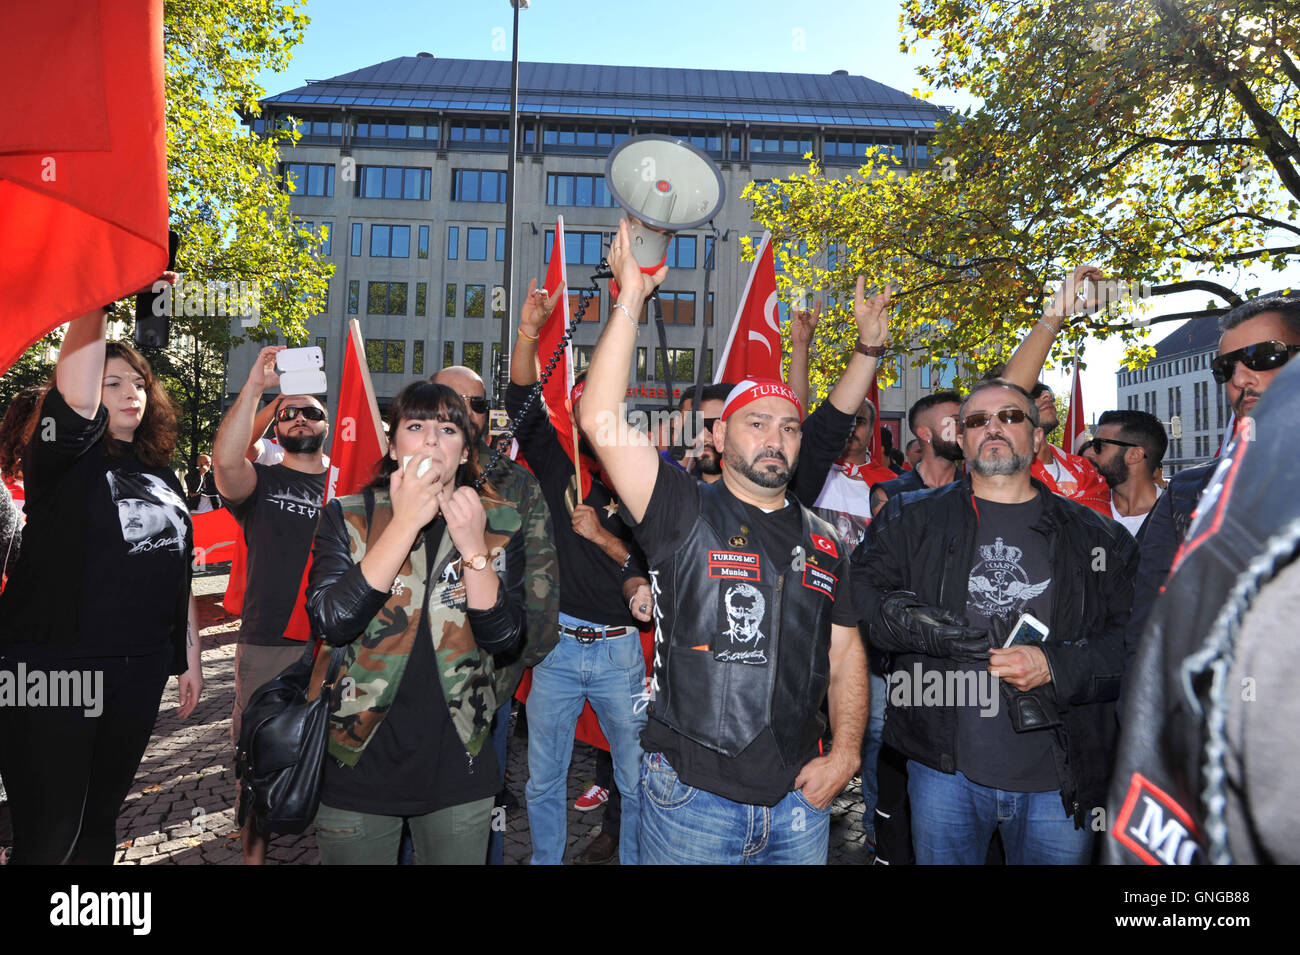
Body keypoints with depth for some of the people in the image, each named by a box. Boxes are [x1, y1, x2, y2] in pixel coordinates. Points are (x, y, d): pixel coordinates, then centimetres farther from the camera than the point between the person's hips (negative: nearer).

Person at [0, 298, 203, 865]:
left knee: (101, 815, 18)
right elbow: (75, 398, -27)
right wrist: (94, 304, -29)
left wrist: (189, 659, 15)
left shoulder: (163, 477, 11)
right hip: (54, 668, -5)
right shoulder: (64, 461, -5)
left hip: (140, 671, 5)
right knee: (48, 833, 2)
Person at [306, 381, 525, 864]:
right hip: (359, 765, -1)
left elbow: (503, 636, -9)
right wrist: (405, 523, -23)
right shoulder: (348, 516, -4)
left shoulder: (500, 524, -2)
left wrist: (473, 547, -22)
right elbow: (331, 620, -19)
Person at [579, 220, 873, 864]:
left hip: (800, 797, 4)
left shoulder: (822, 542, 7)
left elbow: (845, 654, 12)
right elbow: (601, 420, -21)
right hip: (692, 798, -4)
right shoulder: (685, 514, -9)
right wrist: (631, 298, -23)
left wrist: (845, 751, 0)